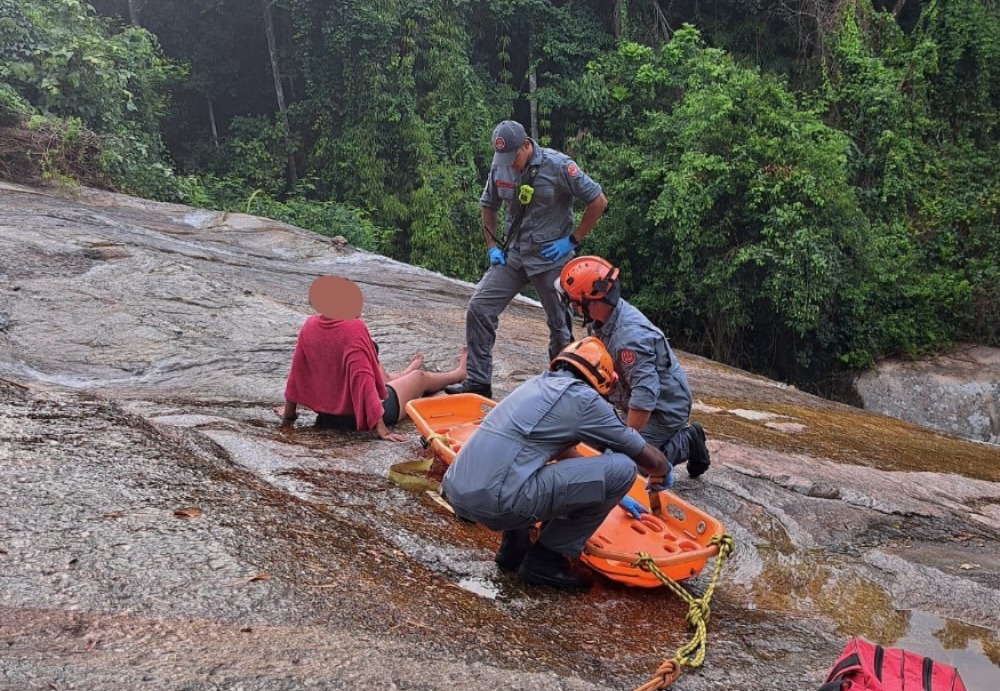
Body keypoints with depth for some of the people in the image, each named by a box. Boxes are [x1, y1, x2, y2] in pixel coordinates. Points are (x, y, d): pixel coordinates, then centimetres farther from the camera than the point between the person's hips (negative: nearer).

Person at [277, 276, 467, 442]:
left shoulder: (309, 326, -8)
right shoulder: (353, 328, -27)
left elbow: (297, 372, 0)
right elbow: (362, 379, -31)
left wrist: (289, 413, 13)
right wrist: (380, 428, -30)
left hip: (327, 414, 6)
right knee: (419, 377, 21)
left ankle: (401, 376, 63)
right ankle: (458, 374, 51)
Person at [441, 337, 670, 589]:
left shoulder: (537, 383, 23)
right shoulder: (583, 397, 1)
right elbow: (650, 459, 10)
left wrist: (610, 495, 47)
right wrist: (661, 475, 34)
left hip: (456, 492, 9)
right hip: (495, 503, -9)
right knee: (621, 469, -3)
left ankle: (514, 549, 23)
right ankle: (545, 561, 7)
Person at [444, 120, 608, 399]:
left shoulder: (557, 165, -14)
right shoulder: (499, 167, 1)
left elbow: (598, 201, -9)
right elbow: (488, 207, 17)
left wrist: (572, 240, -10)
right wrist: (491, 247, 6)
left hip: (550, 258, -4)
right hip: (512, 256, 5)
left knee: (559, 323, 6)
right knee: (479, 308, -7)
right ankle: (478, 382, 1)